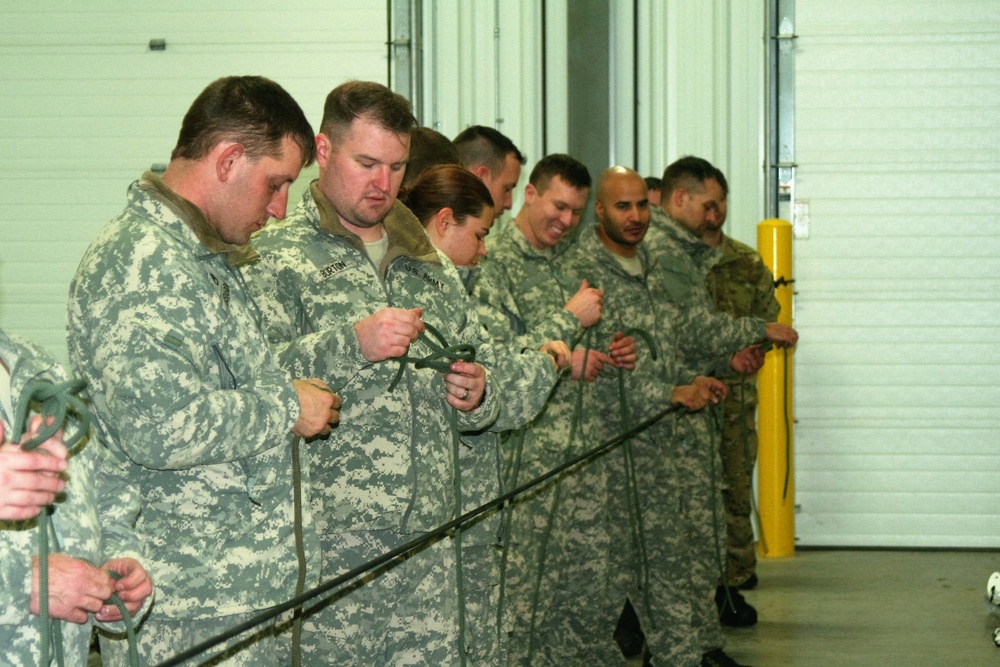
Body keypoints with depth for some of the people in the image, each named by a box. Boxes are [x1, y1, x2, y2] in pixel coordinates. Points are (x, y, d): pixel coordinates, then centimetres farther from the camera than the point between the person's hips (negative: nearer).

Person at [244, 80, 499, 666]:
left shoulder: (433, 265, 20)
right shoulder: (278, 257, -1)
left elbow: (485, 367, 28)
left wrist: (476, 397, 5)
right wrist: (351, 345, -23)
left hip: (429, 537, 6)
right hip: (327, 539, -5)